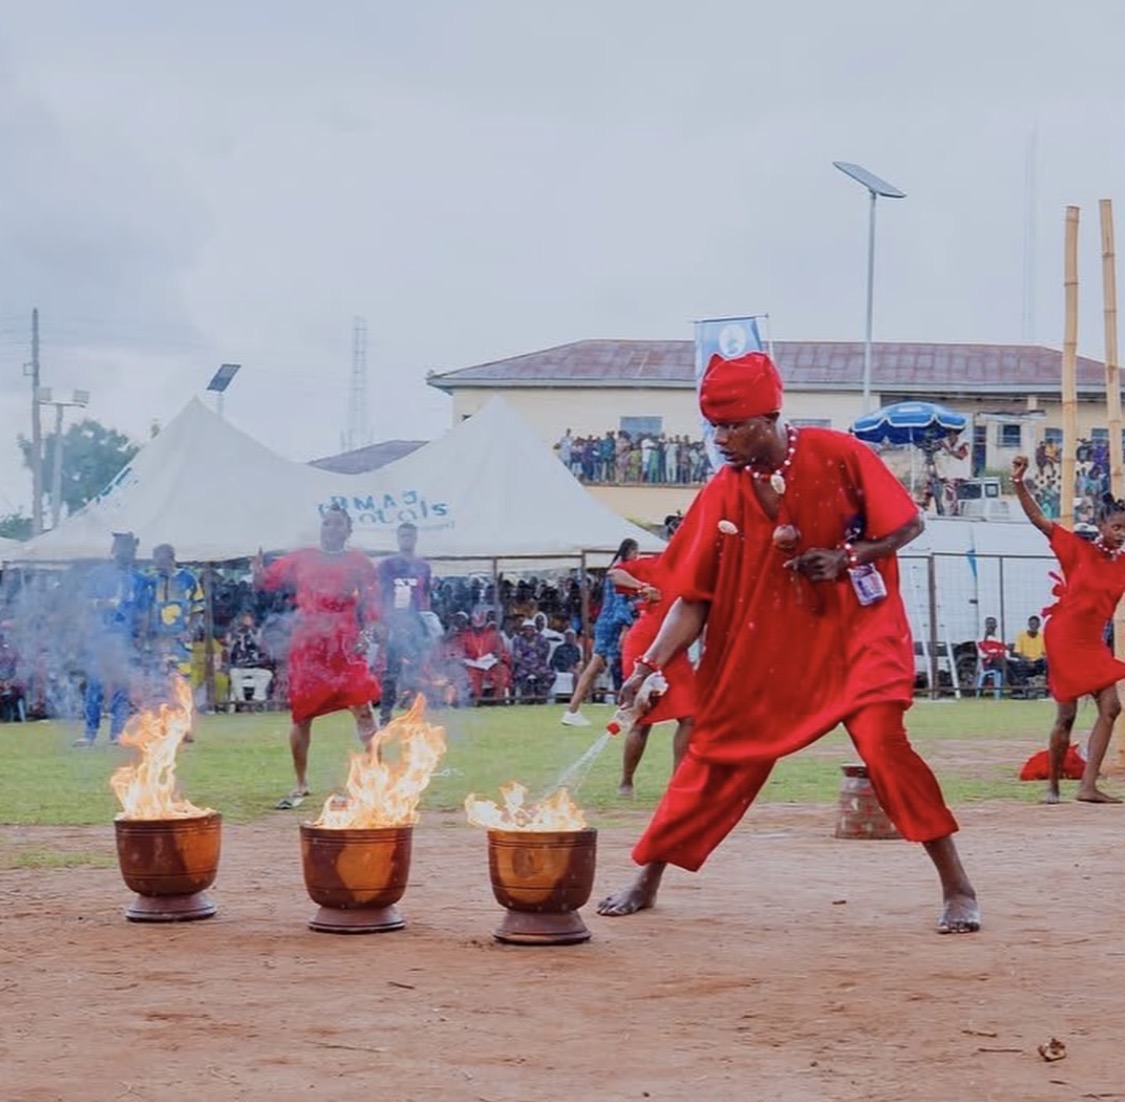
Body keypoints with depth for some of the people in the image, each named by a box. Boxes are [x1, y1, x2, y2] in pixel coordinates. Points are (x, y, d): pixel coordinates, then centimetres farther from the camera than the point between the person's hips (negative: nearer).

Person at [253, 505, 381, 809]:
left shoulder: (359, 562, 7)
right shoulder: (301, 559, 12)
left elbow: (371, 604, 5)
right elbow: (267, 580, 9)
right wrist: (258, 570, -14)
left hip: (345, 646, -2)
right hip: (307, 646, 2)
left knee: (363, 708, -11)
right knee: (302, 715, 5)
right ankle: (301, 786, 17)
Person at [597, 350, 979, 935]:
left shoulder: (838, 456, -13)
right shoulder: (721, 494, -4)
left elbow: (908, 524, -4)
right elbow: (694, 598, -3)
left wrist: (846, 556, -20)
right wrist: (649, 664, -14)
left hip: (856, 630, -3)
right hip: (764, 647, 3)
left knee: (882, 739, -21)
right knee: (715, 755, 5)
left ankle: (957, 887, -10)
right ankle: (646, 880, 21)